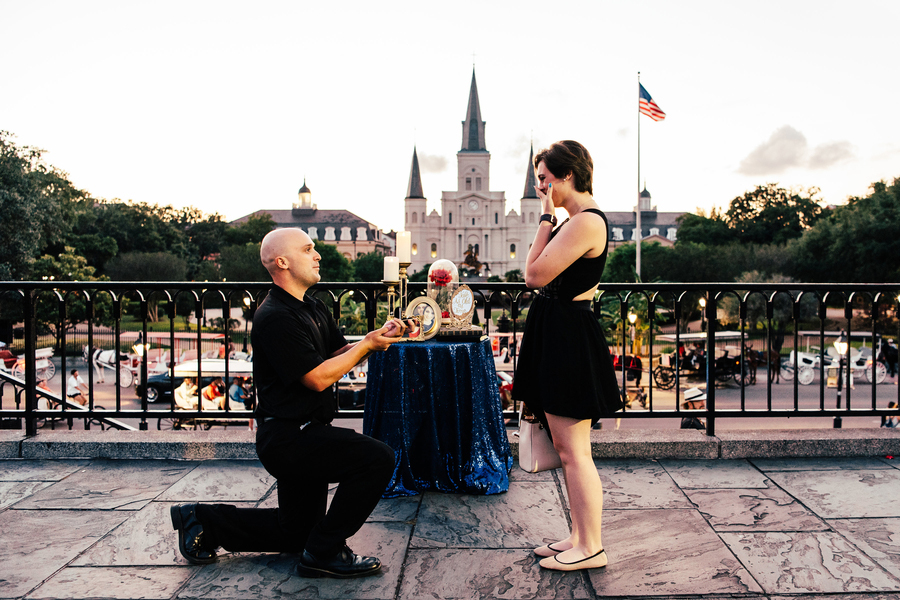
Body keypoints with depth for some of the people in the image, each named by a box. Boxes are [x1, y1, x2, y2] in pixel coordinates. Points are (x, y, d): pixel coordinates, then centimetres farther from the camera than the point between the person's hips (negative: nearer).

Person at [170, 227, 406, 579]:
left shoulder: (313, 308, 11)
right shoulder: (275, 317, -20)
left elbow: (340, 353, 11)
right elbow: (318, 377, -23)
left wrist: (376, 337, -7)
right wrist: (368, 344, -15)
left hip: (300, 434, 10)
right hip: (288, 437, -10)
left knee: (296, 533, 22)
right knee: (377, 458, -24)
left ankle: (203, 520, 29)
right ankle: (324, 553, -9)